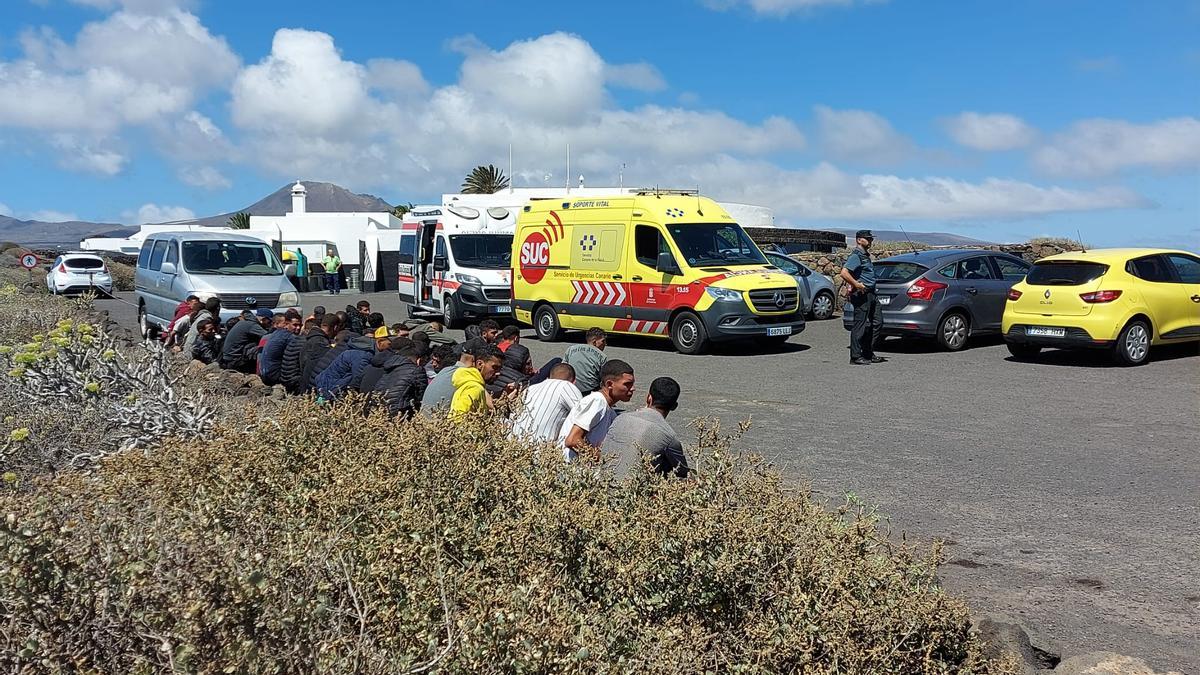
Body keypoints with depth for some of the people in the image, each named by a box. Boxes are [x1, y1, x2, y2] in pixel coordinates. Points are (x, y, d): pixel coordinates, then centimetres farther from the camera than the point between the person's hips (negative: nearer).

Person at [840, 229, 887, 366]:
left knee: (877, 322, 10)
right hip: (862, 294, -10)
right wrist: (856, 285, -25)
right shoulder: (856, 256, -12)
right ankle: (856, 357, -2)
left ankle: (868, 354, 17)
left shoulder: (866, 256, 20)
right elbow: (844, 273, -25)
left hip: (871, 294, 10)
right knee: (860, 325, -7)